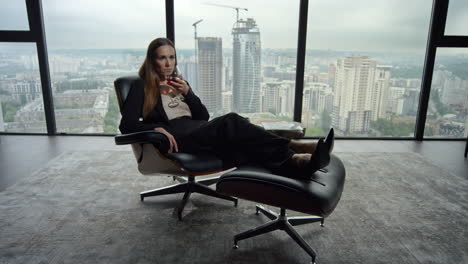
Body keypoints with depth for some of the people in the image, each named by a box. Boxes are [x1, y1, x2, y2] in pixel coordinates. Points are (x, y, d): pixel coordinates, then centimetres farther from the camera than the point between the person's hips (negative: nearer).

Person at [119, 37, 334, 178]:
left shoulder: (179, 83, 26)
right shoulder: (142, 87, 12)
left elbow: (204, 117, 17)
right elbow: (126, 124, -1)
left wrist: (187, 92, 1)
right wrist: (157, 128, -19)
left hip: (196, 131, 5)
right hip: (175, 138, -5)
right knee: (230, 123, -32)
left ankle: (293, 161, -50)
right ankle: (292, 153, -41)